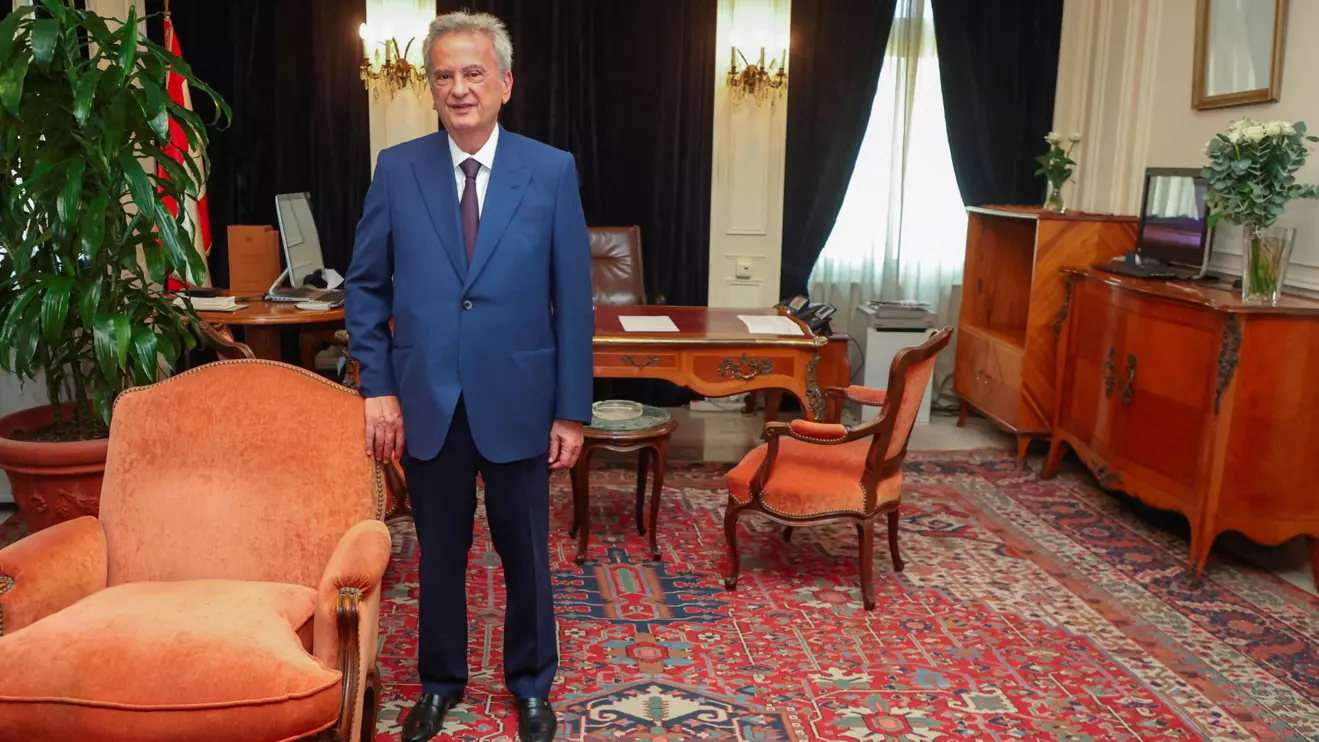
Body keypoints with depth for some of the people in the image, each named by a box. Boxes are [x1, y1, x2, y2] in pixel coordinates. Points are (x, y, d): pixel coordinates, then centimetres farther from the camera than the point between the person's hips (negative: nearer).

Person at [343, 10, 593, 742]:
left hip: (516, 401, -1)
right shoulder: (397, 169, 0)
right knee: (438, 553, 15)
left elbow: (573, 299, -4)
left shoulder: (552, 171, -4)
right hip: (427, 402, 1)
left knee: (525, 553, 13)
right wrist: (377, 387, -3)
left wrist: (572, 409, -5)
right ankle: (440, 681, 37)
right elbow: (364, 285, 5)